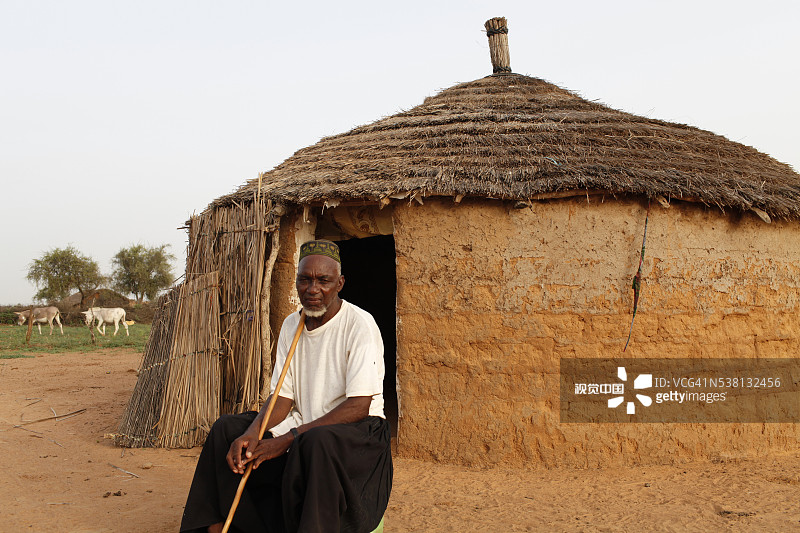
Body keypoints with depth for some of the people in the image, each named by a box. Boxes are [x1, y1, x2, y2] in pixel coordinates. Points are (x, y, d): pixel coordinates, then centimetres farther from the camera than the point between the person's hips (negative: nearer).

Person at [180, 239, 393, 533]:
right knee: (226, 429, -6)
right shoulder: (291, 325, 8)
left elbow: (358, 407, -20)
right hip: (303, 427, 7)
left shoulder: (359, 325, -14)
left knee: (317, 442, -38)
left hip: (355, 432, -7)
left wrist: (290, 438, -24)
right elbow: (282, 396, 7)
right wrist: (253, 433, -15)